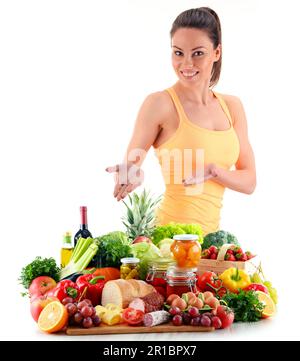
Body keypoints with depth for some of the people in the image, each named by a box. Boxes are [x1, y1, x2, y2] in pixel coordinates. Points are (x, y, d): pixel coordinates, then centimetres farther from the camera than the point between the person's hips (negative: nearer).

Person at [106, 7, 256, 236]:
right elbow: (131, 164, -4)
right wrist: (133, 175, -26)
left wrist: (213, 170, -12)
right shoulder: (160, 103, -8)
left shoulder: (232, 106, 6)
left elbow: (249, 182, 6)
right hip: (170, 234, -4)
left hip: (212, 233, 4)